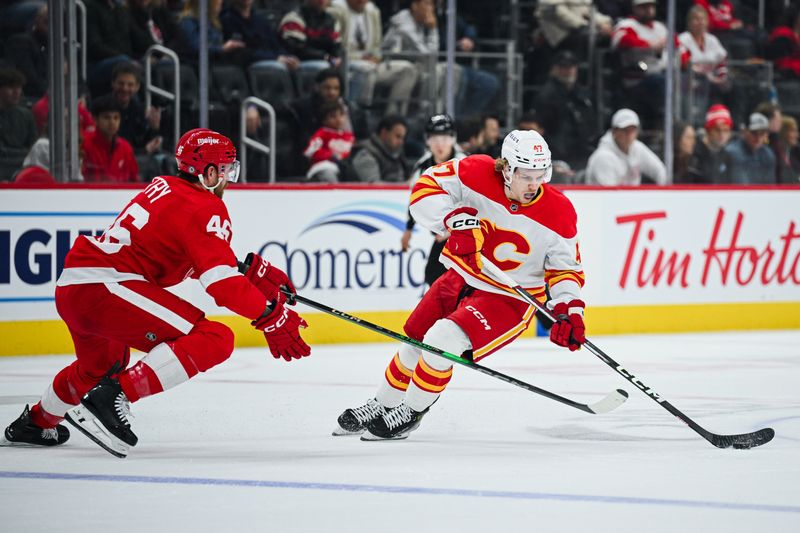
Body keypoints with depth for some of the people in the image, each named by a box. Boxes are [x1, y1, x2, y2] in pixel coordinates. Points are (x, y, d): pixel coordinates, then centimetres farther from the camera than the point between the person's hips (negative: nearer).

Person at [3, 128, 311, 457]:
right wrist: (273, 317, -8)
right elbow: (223, 285, -16)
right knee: (214, 340, -16)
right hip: (106, 287, -10)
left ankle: (36, 422, 57)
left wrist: (256, 270, 18)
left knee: (103, 364, 38)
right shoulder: (206, 209, -7)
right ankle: (109, 399, -20)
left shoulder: (165, 188, 18)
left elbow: (204, 260, 26)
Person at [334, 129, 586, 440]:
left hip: (510, 299, -4)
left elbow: (566, 268, -8)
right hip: (460, 280, 4)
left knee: (441, 343, -22)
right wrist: (455, 218, -31)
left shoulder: (558, 214, -19)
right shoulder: (476, 173, -18)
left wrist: (570, 310, -22)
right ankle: (382, 406, 41)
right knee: (415, 344, 14)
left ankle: (410, 414, 2)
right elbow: (425, 187, -15)